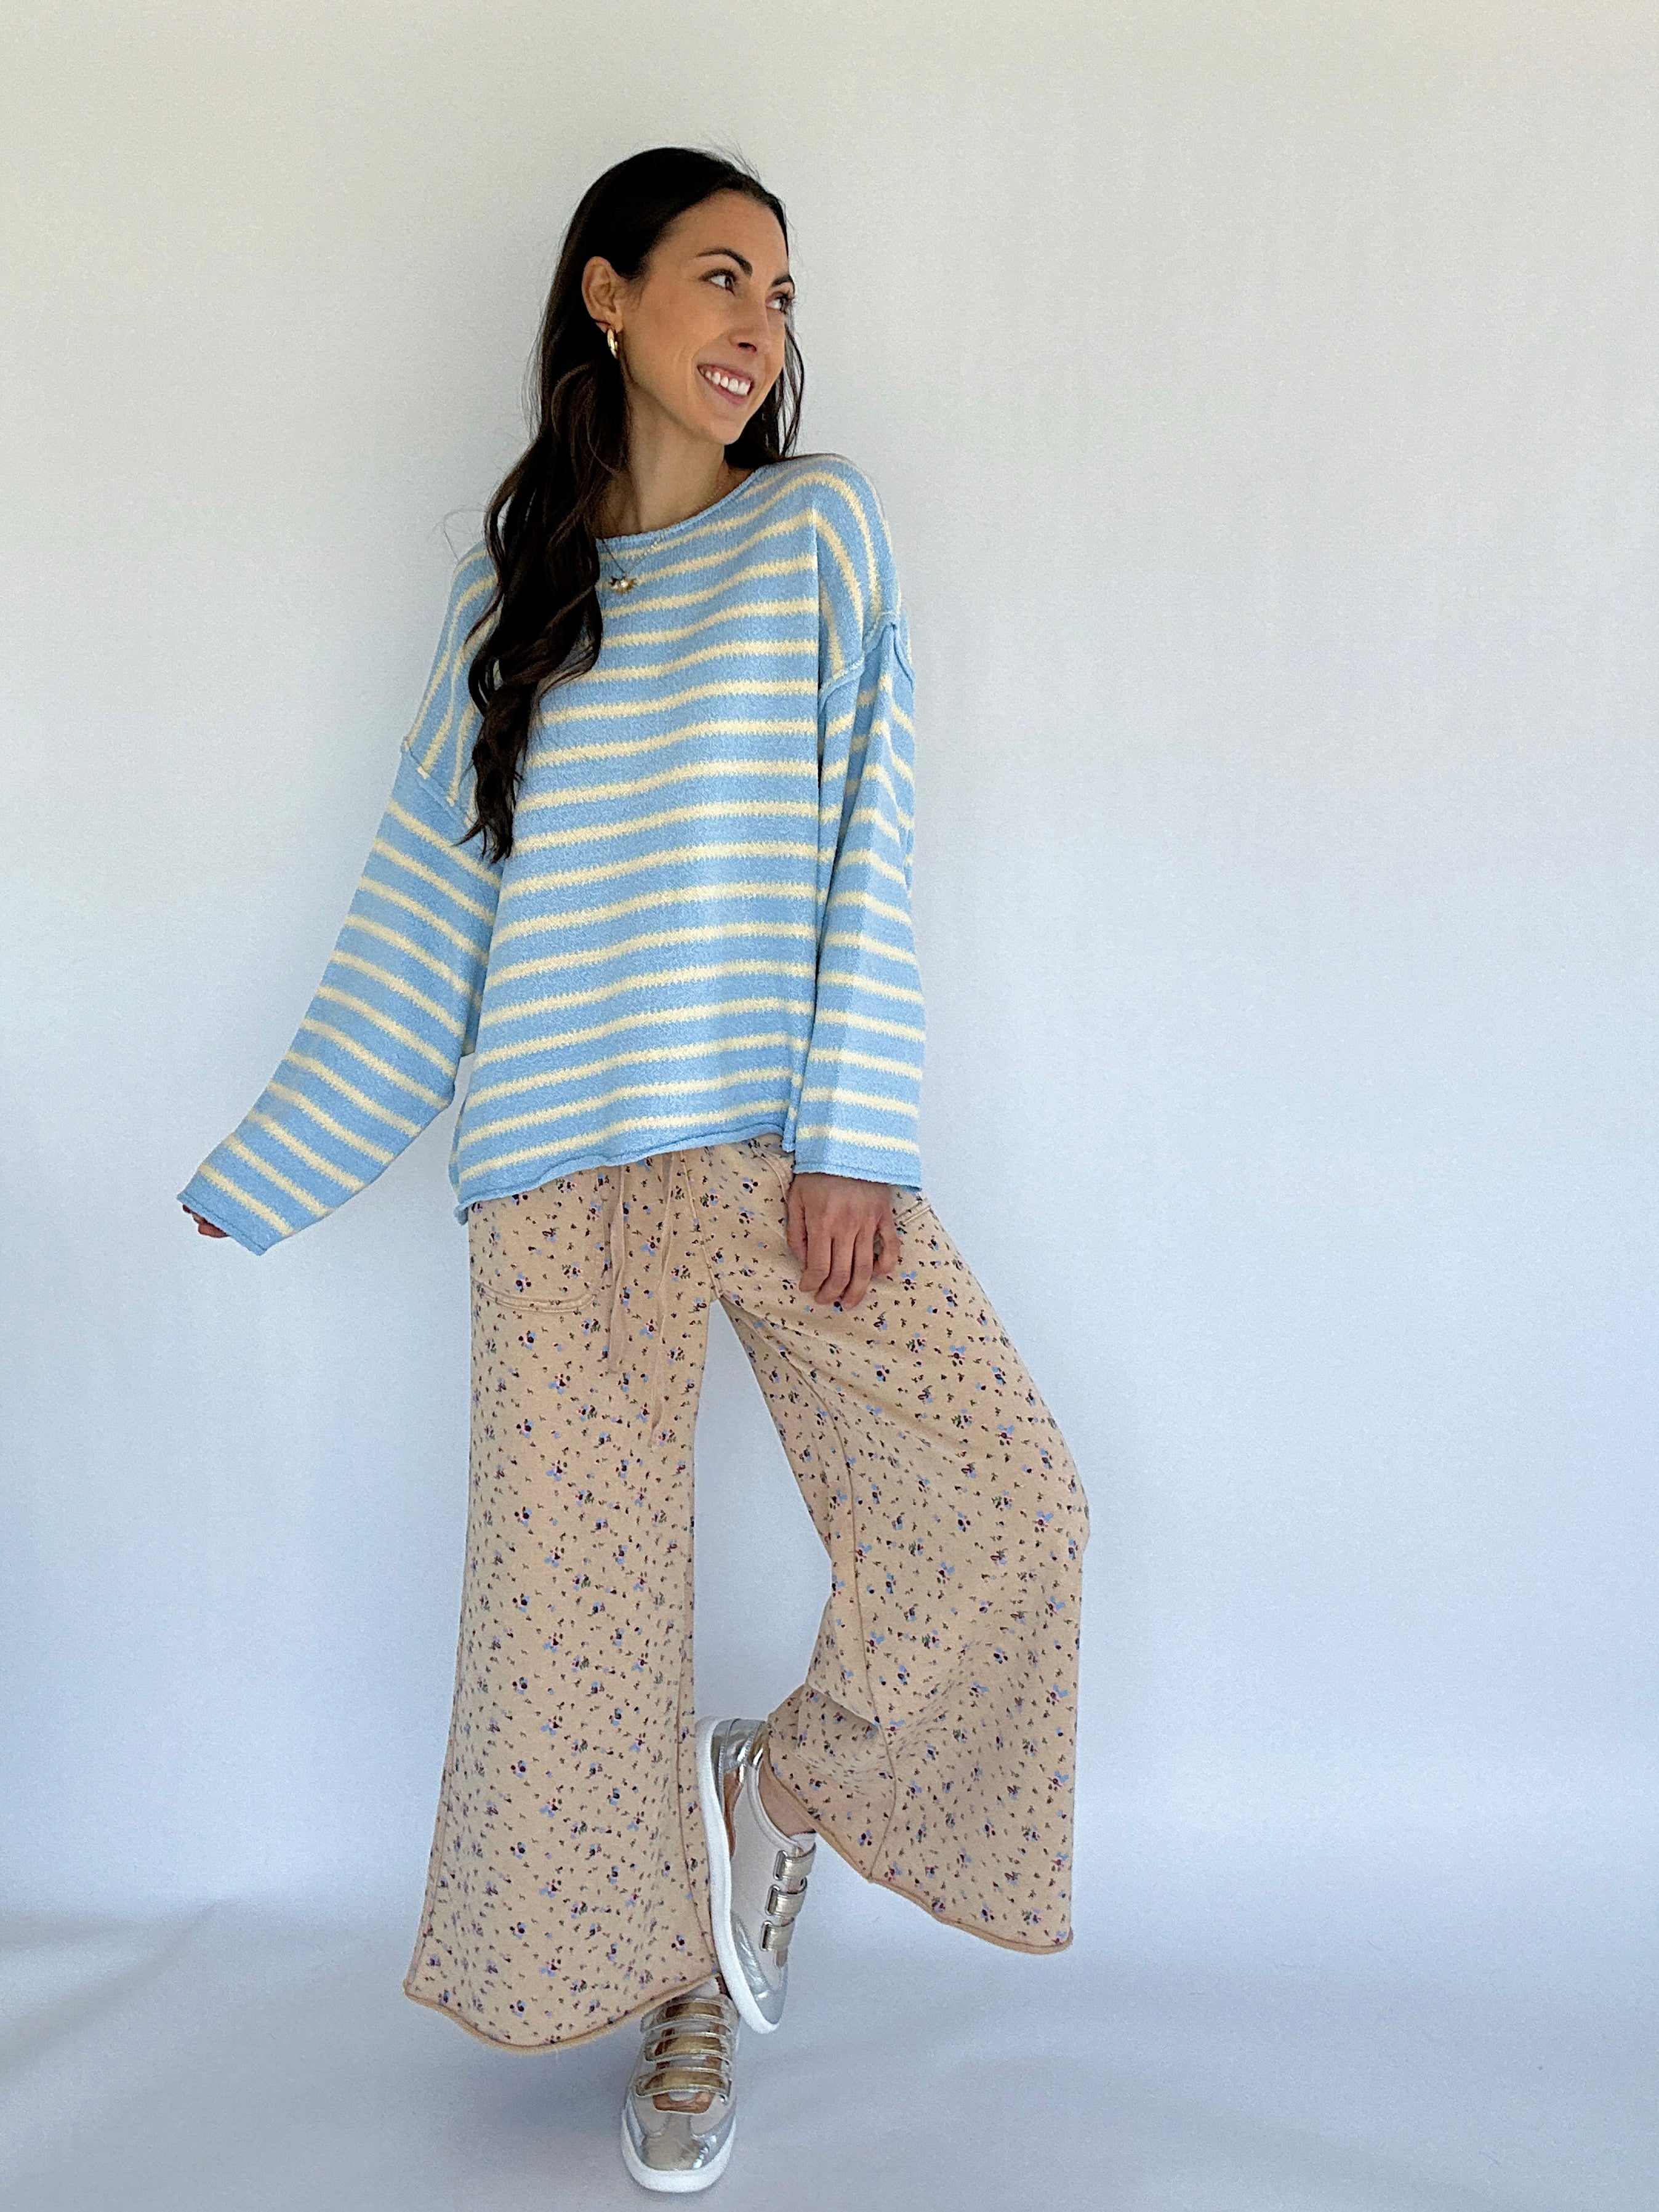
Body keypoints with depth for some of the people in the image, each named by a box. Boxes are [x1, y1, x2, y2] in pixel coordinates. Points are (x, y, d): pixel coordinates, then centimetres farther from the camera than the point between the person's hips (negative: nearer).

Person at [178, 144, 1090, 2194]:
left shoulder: (818, 524, 9)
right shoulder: (509, 575, 13)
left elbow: (866, 844, 0)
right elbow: (424, 898, 13)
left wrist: (854, 1142, -10)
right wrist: (262, 1171, 11)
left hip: (785, 1138, -1)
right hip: (562, 1173, 1)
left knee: (1002, 1503, -12)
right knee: (572, 1586, 2)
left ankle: (779, 1788, 17)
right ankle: (684, 1984, 27)